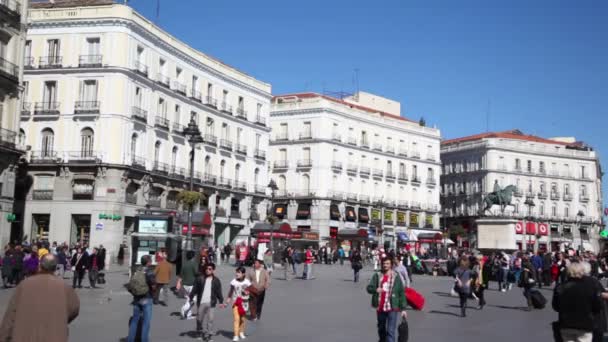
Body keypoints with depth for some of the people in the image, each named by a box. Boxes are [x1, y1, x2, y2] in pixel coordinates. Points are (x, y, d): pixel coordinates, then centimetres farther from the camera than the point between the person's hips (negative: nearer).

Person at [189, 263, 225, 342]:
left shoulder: (216, 280, 3)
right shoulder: (200, 279, 1)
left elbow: (219, 292, 7)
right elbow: (194, 290, 4)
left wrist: (221, 302, 6)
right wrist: (190, 298, 2)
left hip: (211, 303, -1)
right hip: (201, 302, 1)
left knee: (210, 319, -4)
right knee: (200, 318, 7)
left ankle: (210, 335, 2)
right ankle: (202, 332, 26)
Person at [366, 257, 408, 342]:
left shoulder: (396, 277, -2)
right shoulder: (377, 275, 3)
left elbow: (402, 294, 0)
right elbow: (369, 288, 0)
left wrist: (403, 309, -4)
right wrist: (375, 289, -23)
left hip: (392, 308, -3)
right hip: (380, 308, 3)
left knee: (390, 331, -10)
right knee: (381, 329, 21)